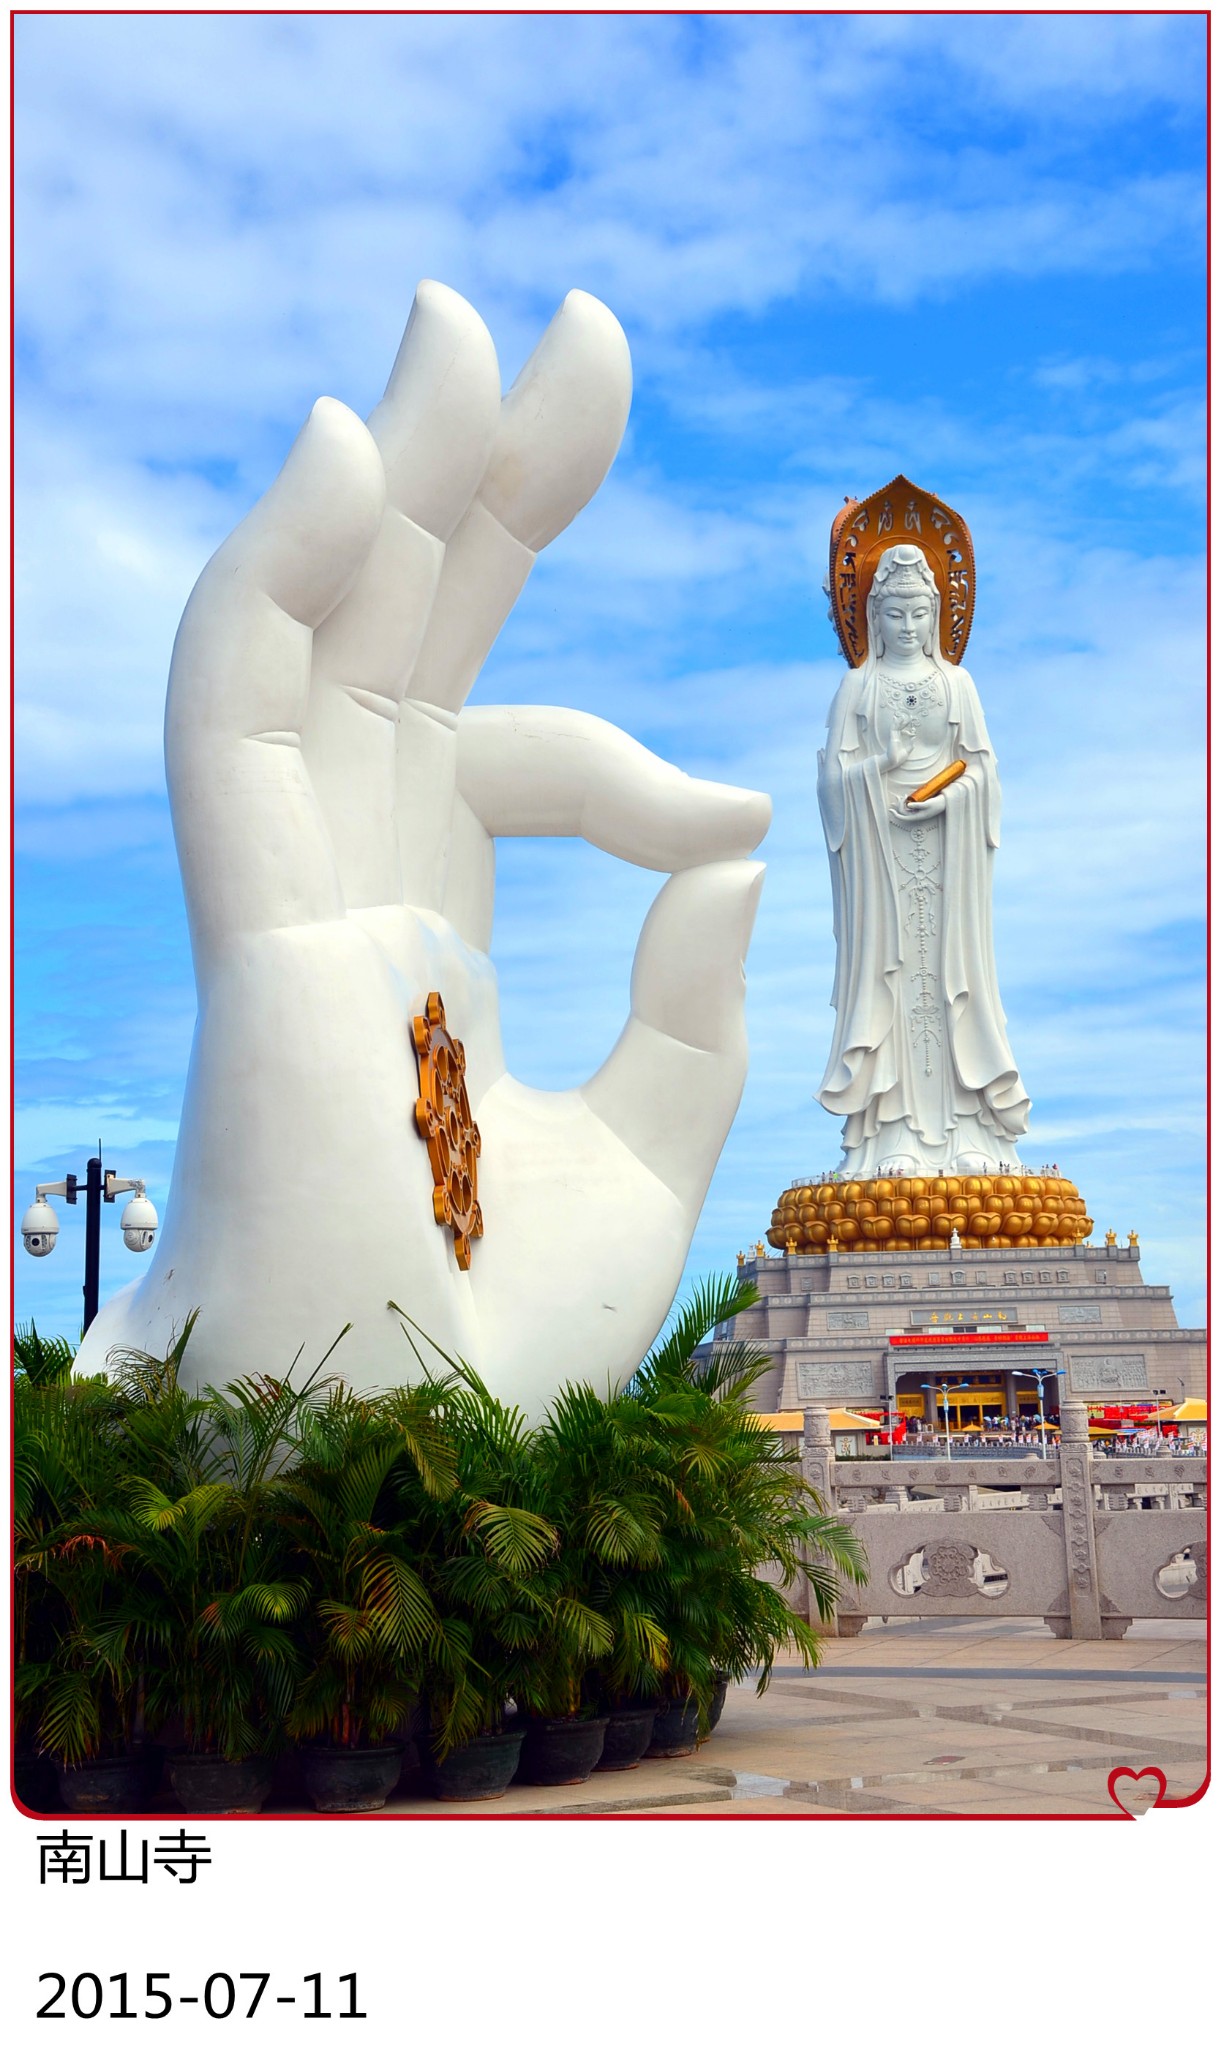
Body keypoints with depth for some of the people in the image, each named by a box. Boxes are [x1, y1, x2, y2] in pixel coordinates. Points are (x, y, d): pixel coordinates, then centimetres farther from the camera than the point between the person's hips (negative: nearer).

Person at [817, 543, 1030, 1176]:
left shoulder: (955, 683, 10)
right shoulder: (858, 685, 8)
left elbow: (982, 768, 6)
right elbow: (836, 771, 1)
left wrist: (947, 798, -11)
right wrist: (882, 763, -16)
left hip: (946, 844, 1)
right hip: (880, 845, -1)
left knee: (949, 968, -2)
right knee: (888, 968, -6)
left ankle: (964, 1130, -2)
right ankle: (895, 1136, -7)